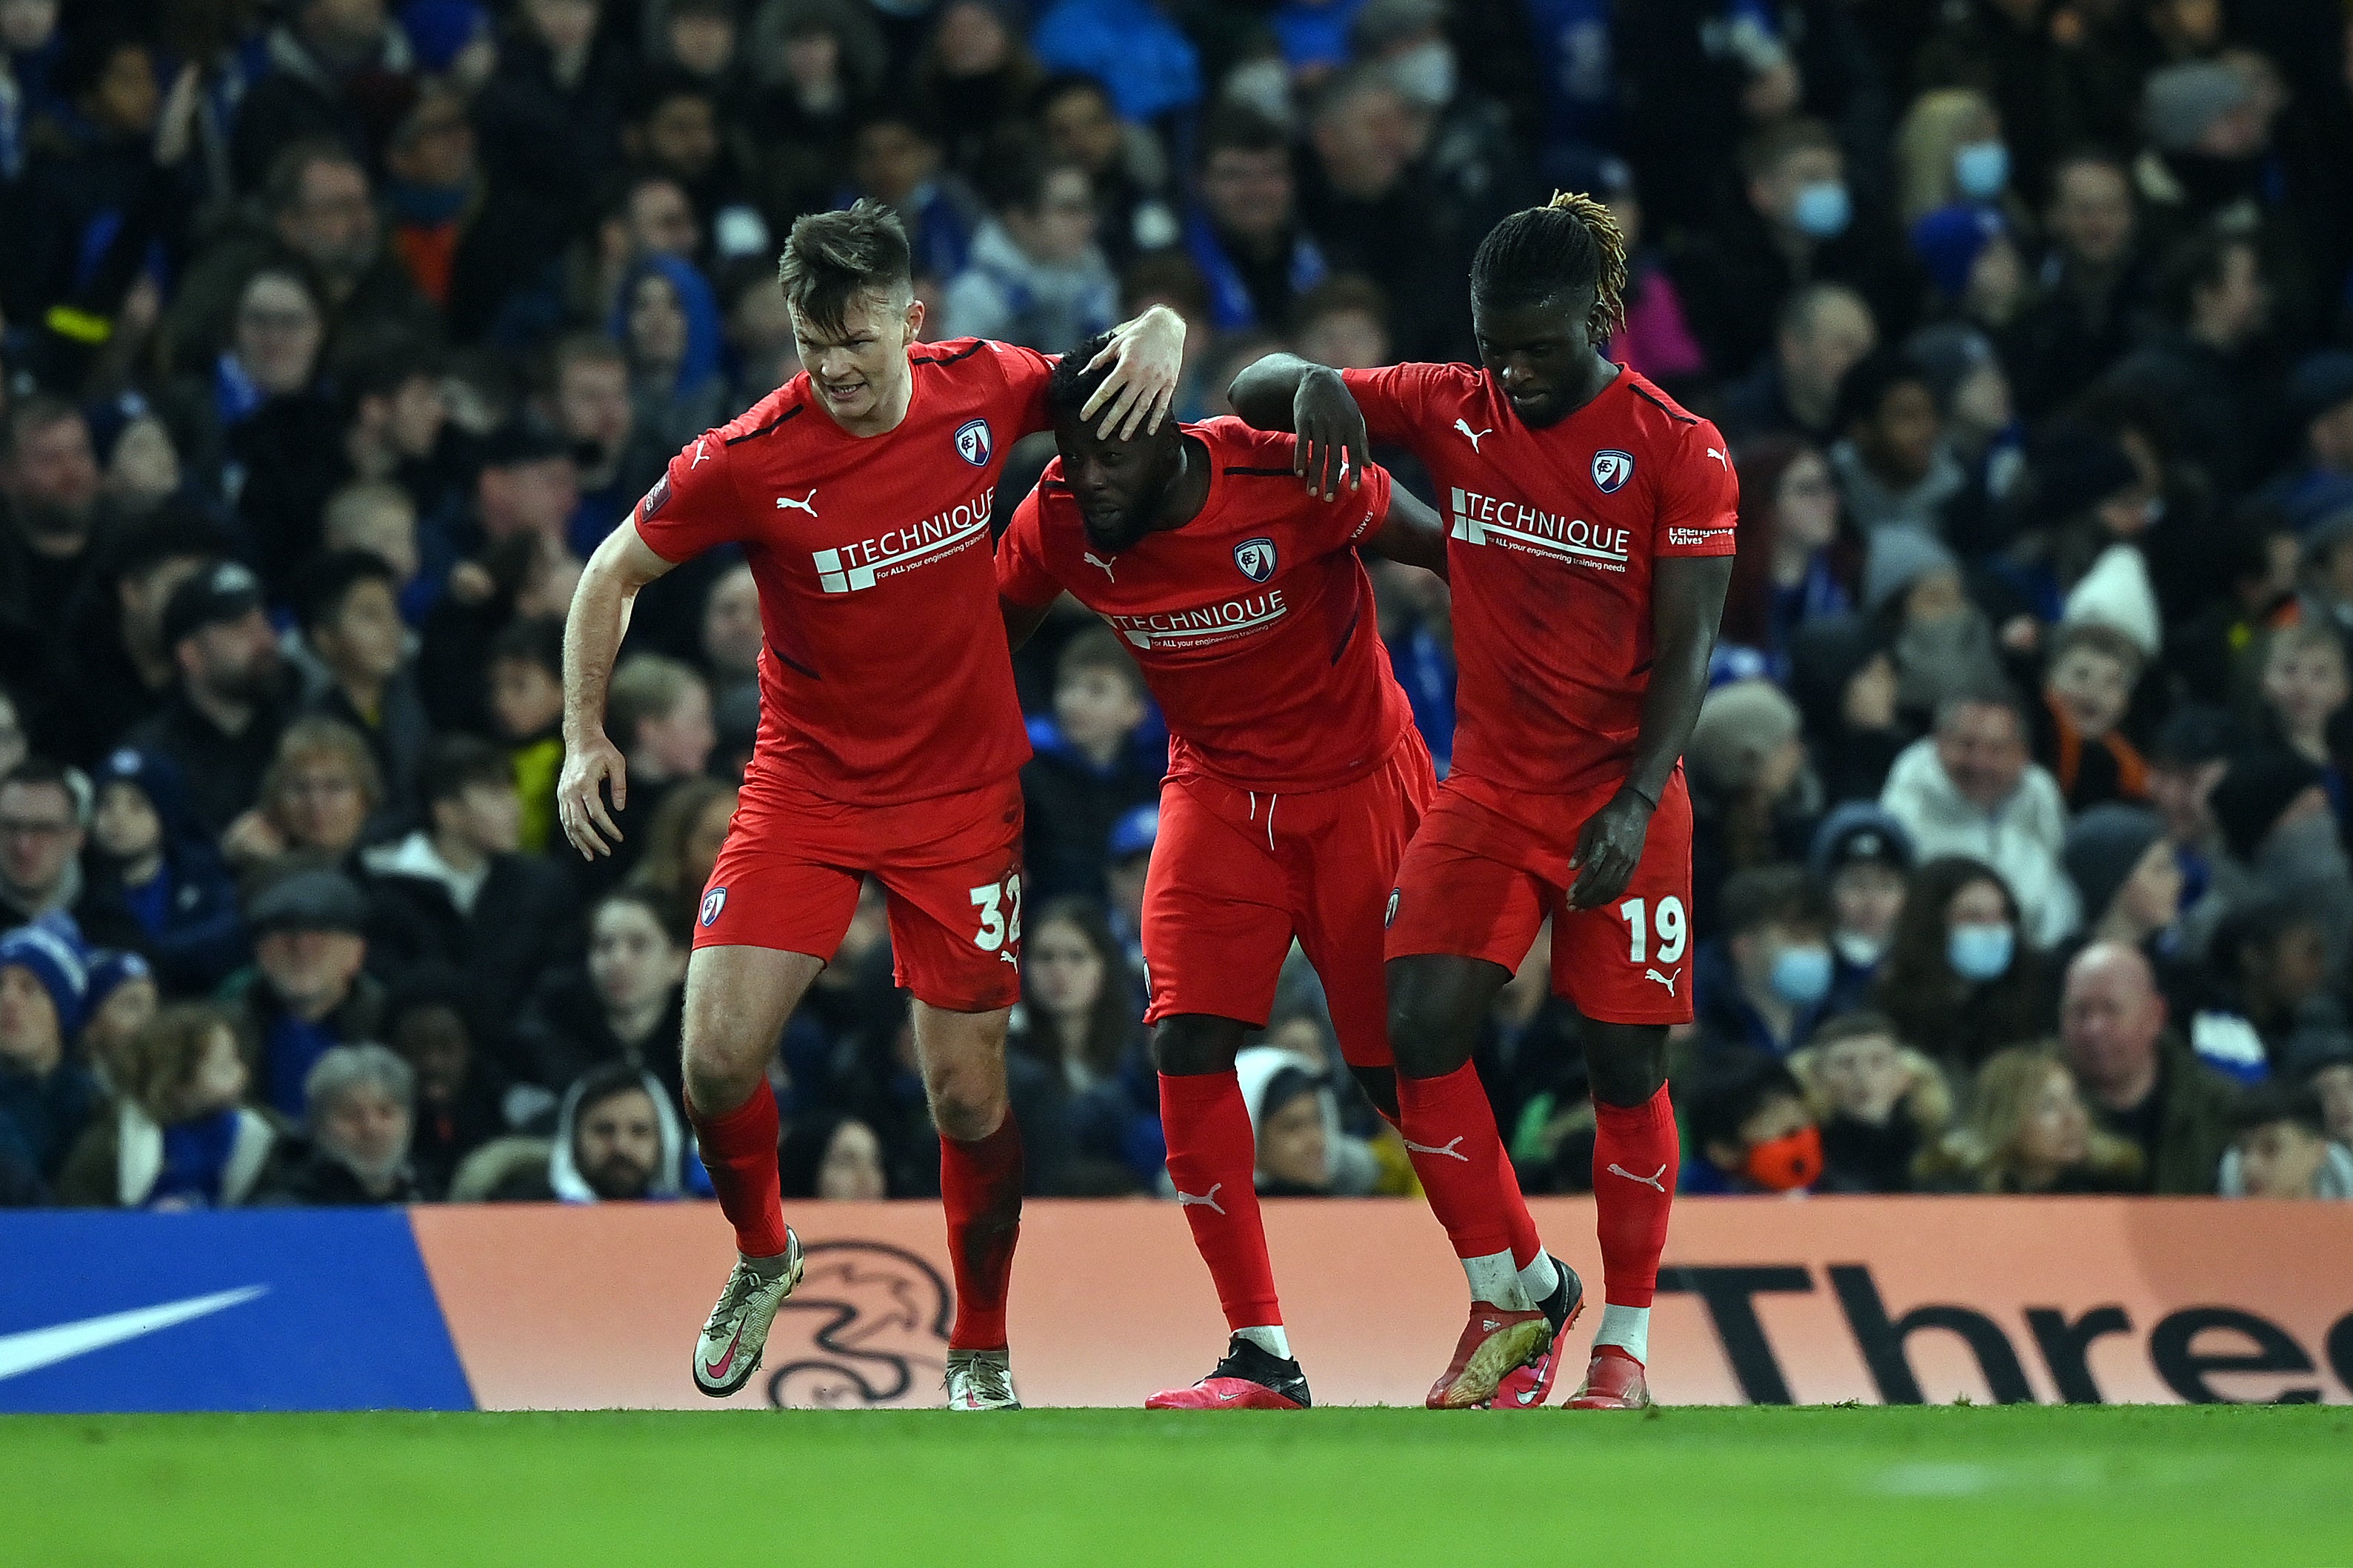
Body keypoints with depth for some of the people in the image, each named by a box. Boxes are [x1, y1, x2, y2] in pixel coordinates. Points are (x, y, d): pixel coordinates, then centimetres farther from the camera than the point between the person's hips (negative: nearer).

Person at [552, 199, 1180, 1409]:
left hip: (962, 796, 1)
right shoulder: (747, 461, -16)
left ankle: (980, 1351, 22)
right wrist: (585, 736, -7)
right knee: (718, 1059, -13)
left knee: (970, 1098, -1)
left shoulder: (981, 391, -9)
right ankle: (759, 1253, 20)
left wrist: (1158, 332, -11)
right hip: (804, 786, -1)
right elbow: (613, 573, -1)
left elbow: (1113, 387, 12)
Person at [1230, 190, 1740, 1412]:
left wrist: (1636, 803, -22)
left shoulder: (1680, 452, -8)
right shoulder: (1451, 410, 1)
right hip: (1488, 791, 3)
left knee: (1626, 1066, 0)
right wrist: (1313, 387, -20)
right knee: (1422, 1030, -13)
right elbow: (1252, 392, 4)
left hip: (1620, 800, -3)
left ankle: (1626, 1337, 15)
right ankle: (1516, 1288, 4)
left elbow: (1685, 651, -10)